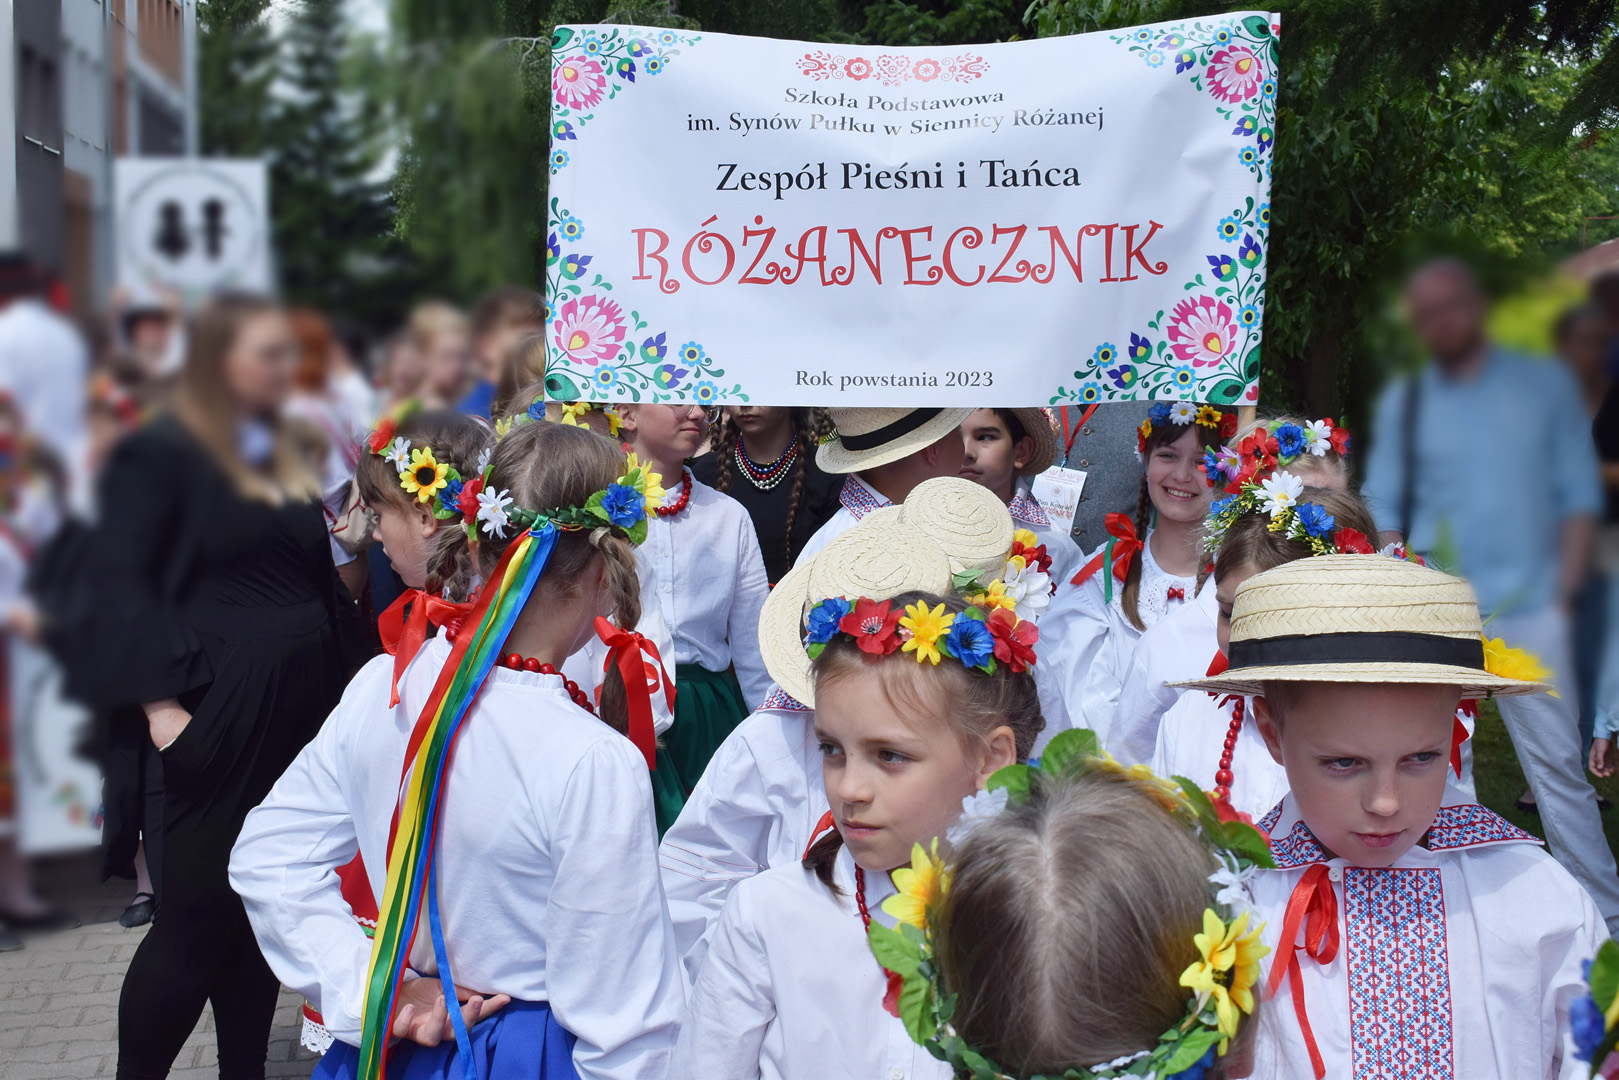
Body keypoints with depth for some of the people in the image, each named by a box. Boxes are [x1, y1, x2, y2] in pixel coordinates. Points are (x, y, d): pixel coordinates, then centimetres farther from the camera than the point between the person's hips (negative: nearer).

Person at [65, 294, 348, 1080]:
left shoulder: (288, 461, 16)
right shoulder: (160, 453, -5)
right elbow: (120, 584, -12)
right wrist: (159, 703, -20)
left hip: (296, 715, 7)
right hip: (212, 722, -6)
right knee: (196, 918, -3)